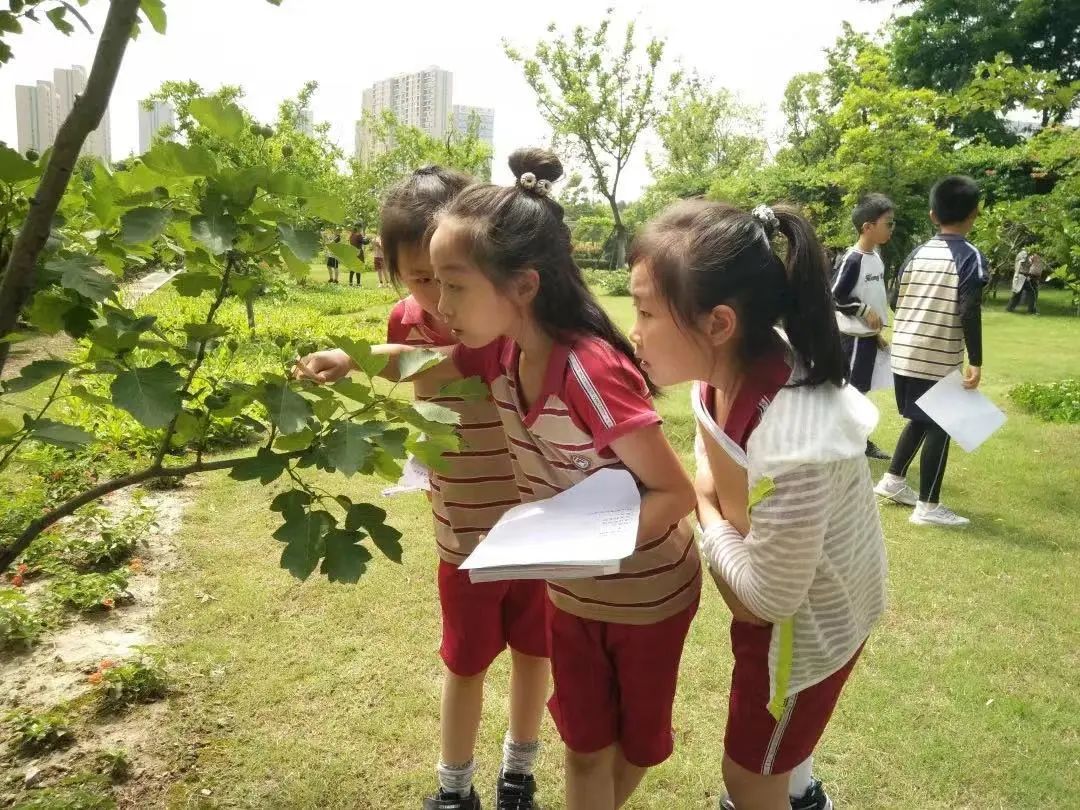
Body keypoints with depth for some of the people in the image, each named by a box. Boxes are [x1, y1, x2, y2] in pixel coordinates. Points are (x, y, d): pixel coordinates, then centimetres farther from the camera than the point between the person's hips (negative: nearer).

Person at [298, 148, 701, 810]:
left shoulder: (590, 372, -35)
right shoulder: (503, 350, -13)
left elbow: (676, 494, -28)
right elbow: (435, 364, 9)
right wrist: (353, 360, -8)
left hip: (647, 594, -5)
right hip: (570, 592, 5)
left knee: (639, 737, 22)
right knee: (584, 742, 20)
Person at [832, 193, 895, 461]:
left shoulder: (877, 258, 9)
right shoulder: (852, 259, -17)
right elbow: (834, 298, -19)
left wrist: (877, 332, 16)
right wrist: (865, 311, -17)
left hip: (869, 335, 8)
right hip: (854, 336, -8)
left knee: (861, 389, 15)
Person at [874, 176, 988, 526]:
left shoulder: (917, 253, 9)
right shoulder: (970, 257, -8)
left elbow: (896, 300, 12)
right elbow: (969, 313, -16)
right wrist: (975, 363, -12)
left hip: (904, 353, 6)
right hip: (940, 359, -6)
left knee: (920, 420, 23)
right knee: (939, 427, 3)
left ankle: (892, 480, 29)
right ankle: (928, 507, 7)